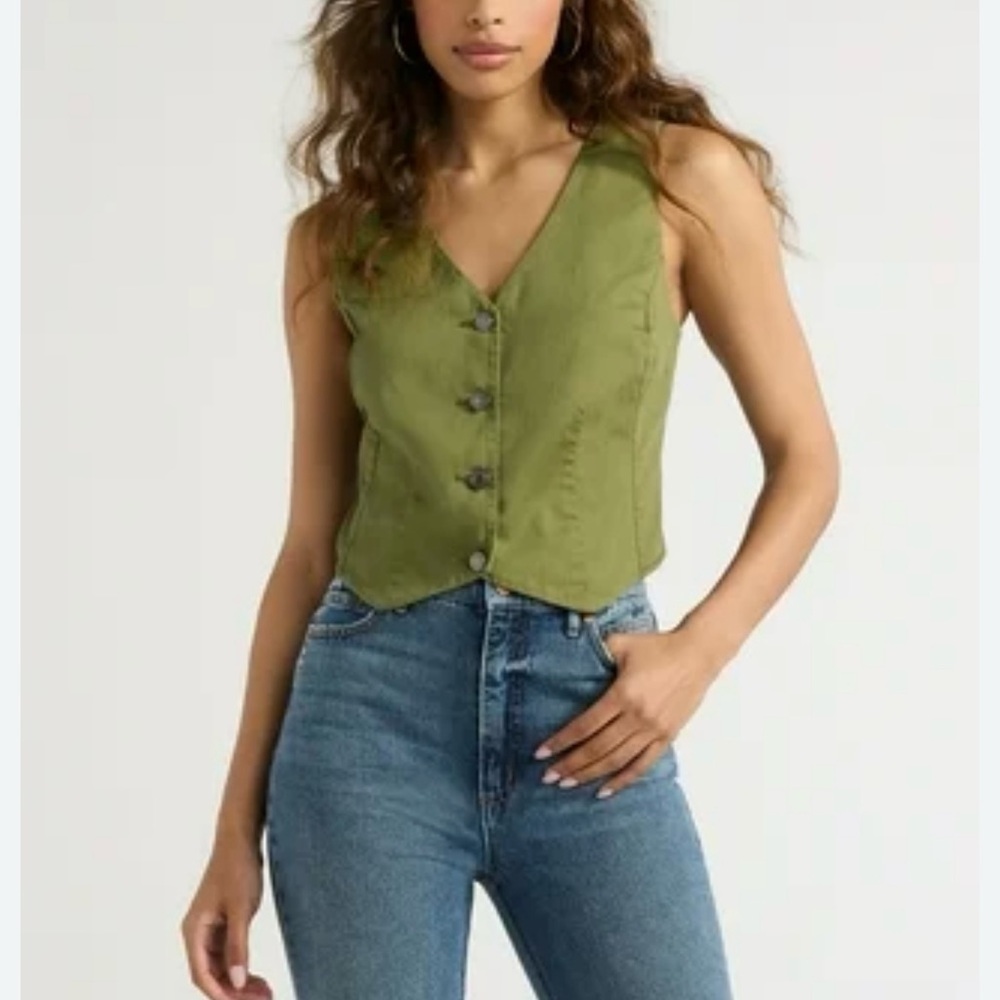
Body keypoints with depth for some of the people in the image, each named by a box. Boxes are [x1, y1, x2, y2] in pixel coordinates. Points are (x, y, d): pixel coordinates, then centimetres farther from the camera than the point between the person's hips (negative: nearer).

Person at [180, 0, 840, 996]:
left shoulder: (681, 176, 0)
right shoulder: (337, 233, 5)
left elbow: (804, 460, 5)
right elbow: (312, 541, 9)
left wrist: (700, 649, -10)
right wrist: (238, 825, 7)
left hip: (592, 724, -1)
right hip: (372, 706, 1)